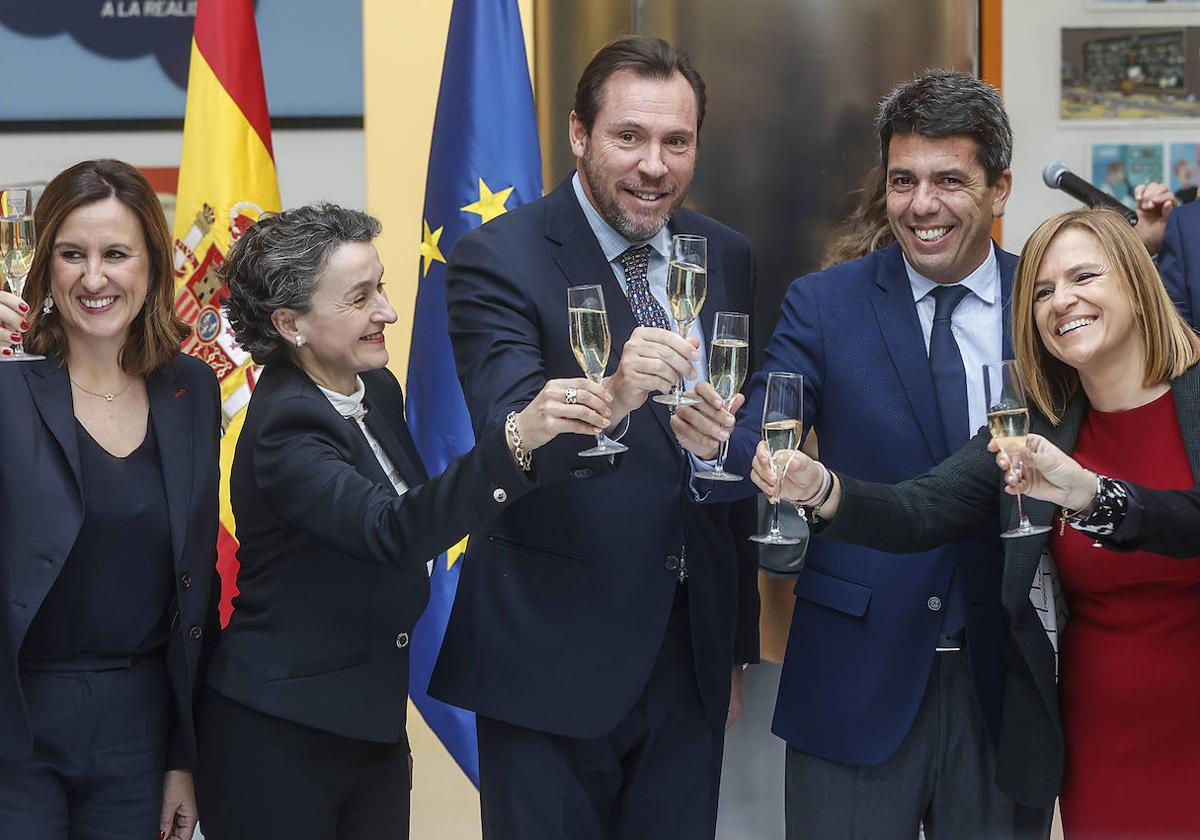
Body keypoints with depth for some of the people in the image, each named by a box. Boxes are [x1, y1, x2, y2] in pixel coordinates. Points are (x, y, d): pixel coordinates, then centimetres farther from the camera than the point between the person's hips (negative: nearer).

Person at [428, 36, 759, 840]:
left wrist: (738, 641, 16)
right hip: (553, 657, -5)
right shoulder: (499, 258, -10)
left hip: (690, 649, 5)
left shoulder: (727, 258, 8)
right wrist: (610, 396, -45)